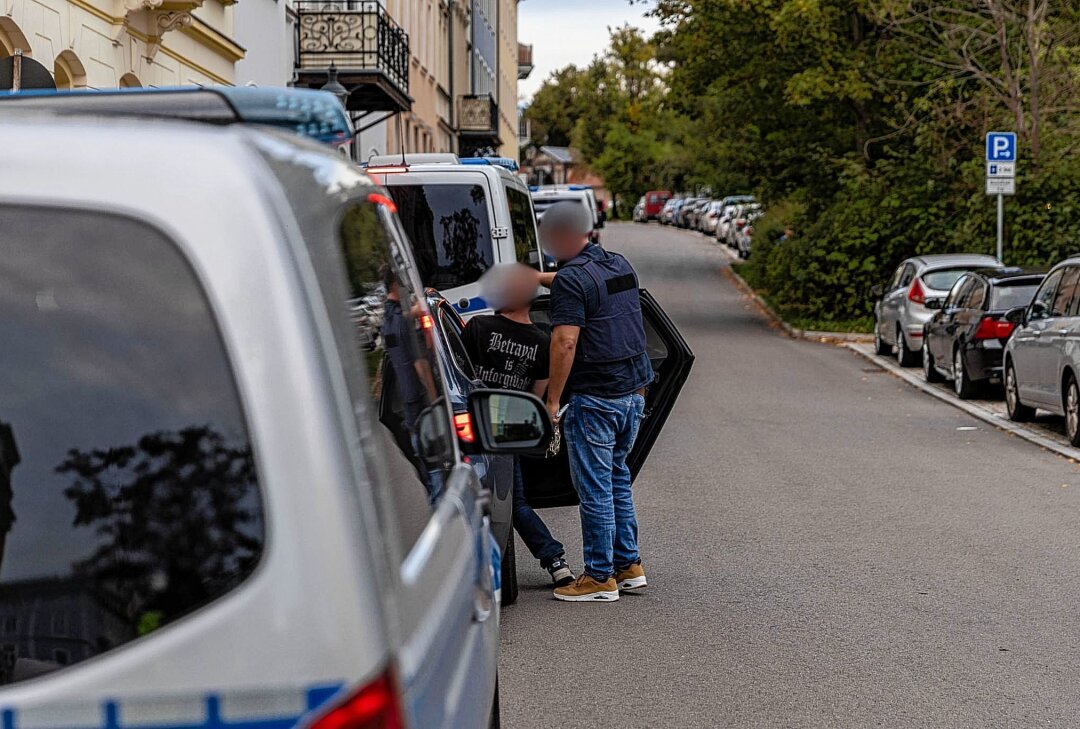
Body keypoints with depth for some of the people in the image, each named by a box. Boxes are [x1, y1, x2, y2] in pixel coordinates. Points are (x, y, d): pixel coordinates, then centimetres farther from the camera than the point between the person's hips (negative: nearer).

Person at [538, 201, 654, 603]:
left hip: (594, 398, -8)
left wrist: (553, 399, -15)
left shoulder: (571, 280, -14)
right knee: (617, 478, 19)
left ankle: (600, 576, 5)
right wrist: (538, 278, 35)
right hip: (634, 390, 8)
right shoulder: (620, 265, 11)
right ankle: (629, 565, 22)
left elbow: (565, 343, -21)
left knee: (594, 487, 0)